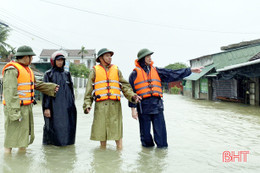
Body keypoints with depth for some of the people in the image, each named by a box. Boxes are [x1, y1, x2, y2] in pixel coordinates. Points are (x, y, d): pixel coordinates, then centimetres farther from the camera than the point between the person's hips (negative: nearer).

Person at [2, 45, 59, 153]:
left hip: (27, 107, 9)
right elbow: (10, 92, -21)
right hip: (16, 108, -9)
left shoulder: (27, 69, 16)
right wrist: (14, 111, -25)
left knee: (25, 134, 17)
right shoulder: (12, 70, -14)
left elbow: (36, 84, 25)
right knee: (12, 135, -3)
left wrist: (52, 88, 21)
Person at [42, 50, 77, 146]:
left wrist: (72, 106, 10)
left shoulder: (66, 74, 14)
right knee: (53, 126, -3)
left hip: (66, 105, 4)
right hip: (54, 105, -4)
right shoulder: (49, 74, 2)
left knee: (67, 126, 3)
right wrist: (46, 108, -11)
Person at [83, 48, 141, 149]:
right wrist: (87, 104, -2)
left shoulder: (116, 70, 16)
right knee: (101, 129, 4)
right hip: (101, 104, -1)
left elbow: (125, 86, 10)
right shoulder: (95, 71, 11)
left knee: (117, 129, 0)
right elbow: (89, 90, 8)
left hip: (115, 104, 1)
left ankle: (119, 149, 9)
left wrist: (132, 95, -7)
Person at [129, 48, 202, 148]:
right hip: (143, 105, -2)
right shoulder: (135, 73, 5)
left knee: (160, 131, 1)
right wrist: (133, 108, -4)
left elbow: (172, 74, 12)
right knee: (145, 132, 6)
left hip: (157, 105, 3)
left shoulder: (156, 71, 15)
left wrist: (190, 70, 8)